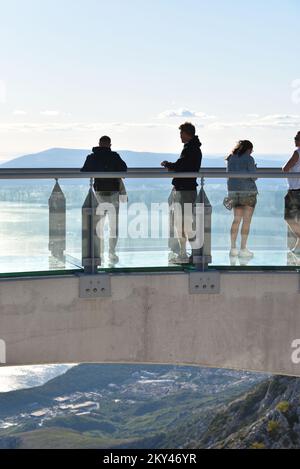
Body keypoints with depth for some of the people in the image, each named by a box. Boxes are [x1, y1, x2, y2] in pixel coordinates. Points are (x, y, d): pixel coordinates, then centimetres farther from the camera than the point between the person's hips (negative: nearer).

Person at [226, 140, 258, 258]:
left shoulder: (231, 159, 8)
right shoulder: (249, 159, -9)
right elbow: (253, 177, -11)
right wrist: (254, 169, 9)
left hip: (234, 191, 6)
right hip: (248, 191, -6)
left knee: (236, 220, 12)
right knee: (246, 221, -1)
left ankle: (233, 248, 8)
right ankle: (243, 249, -3)